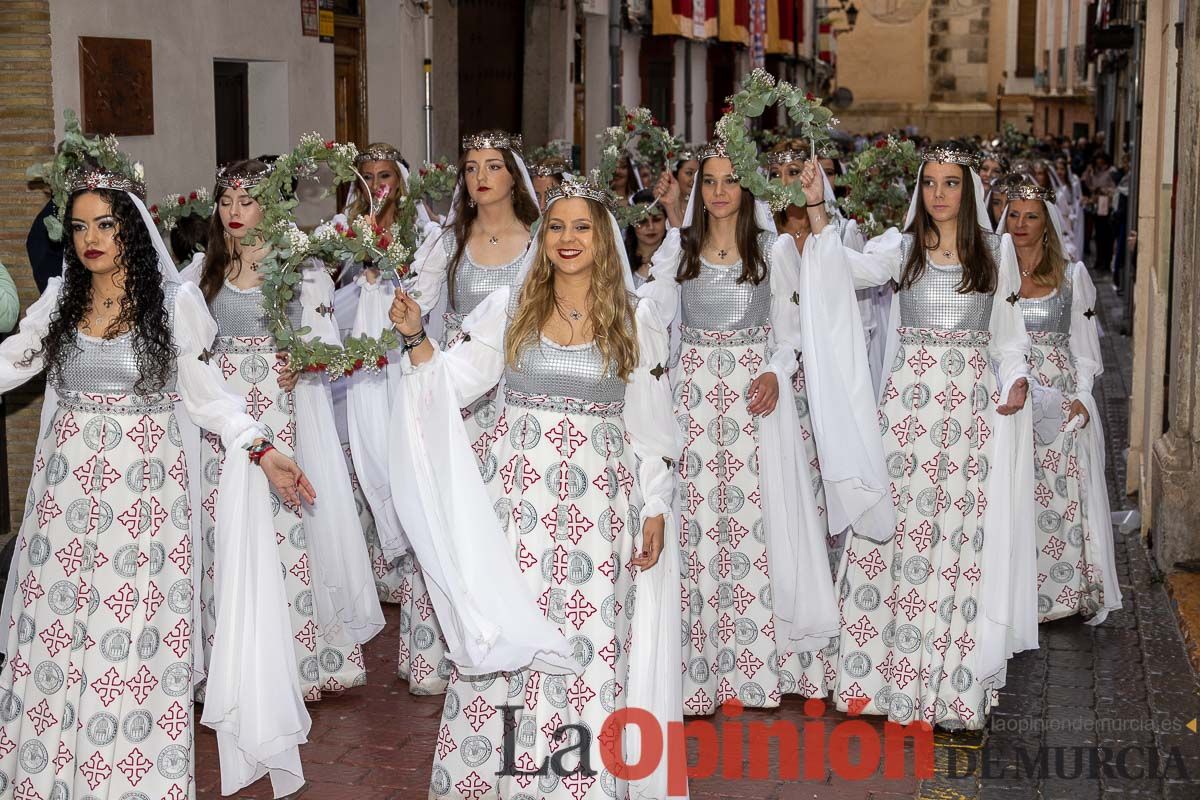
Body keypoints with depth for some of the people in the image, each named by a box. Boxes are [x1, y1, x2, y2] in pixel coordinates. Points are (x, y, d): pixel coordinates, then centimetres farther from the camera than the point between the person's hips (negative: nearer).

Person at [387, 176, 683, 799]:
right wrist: (416, 338, -11)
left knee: (590, 641, -1)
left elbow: (650, 425, 7)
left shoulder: (634, 320, 6)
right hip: (521, 498, 1)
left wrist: (656, 508, 3)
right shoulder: (509, 308, 6)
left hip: (600, 505, -1)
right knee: (507, 635, 1)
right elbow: (452, 382, 6)